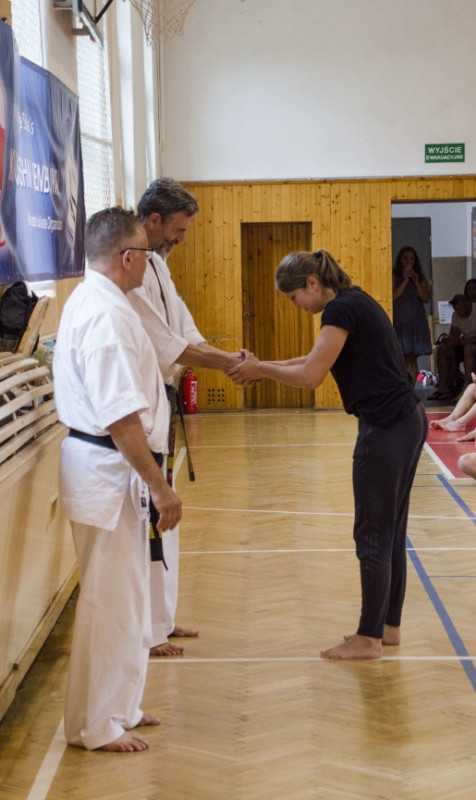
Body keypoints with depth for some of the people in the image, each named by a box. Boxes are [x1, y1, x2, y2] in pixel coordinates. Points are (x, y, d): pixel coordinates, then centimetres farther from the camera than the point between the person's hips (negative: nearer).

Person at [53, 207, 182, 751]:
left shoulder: (90, 300, 12)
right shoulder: (107, 315, -21)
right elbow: (122, 418, -25)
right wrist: (160, 486, -20)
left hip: (105, 466, 11)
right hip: (108, 470, -11)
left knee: (124, 594, 19)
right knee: (109, 599, 0)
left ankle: (116, 706, 31)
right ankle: (95, 725, 12)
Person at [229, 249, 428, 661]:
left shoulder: (342, 308, -15)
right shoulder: (354, 302, 15)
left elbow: (311, 375, -18)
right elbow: (317, 360, 18)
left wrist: (261, 369, -5)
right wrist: (263, 367, 10)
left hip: (387, 429, -10)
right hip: (407, 423, 10)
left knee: (373, 535, -1)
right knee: (390, 531, 16)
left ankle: (369, 639, 8)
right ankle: (389, 625, 26)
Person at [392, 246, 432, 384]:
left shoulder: (420, 278, 14)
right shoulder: (394, 276, 3)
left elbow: (426, 298, 4)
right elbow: (393, 296, -9)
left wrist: (416, 281, -6)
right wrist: (405, 280, -11)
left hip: (417, 320, 4)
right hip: (400, 320, -4)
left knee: (413, 358, 2)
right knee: (403, 357, -12)